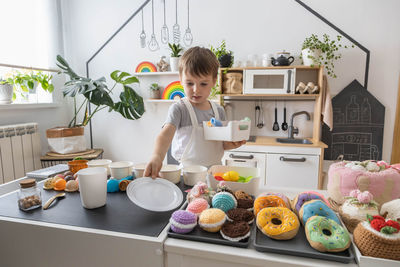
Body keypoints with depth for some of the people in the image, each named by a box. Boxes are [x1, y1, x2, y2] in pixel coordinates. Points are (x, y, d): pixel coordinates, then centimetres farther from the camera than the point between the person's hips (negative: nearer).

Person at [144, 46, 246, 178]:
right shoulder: (179, 109, -8)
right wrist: (157, 156, -43)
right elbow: (166, 133, -25)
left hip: (215, 170, 4)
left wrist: (232, 144, -6)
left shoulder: (219, 111, 7)